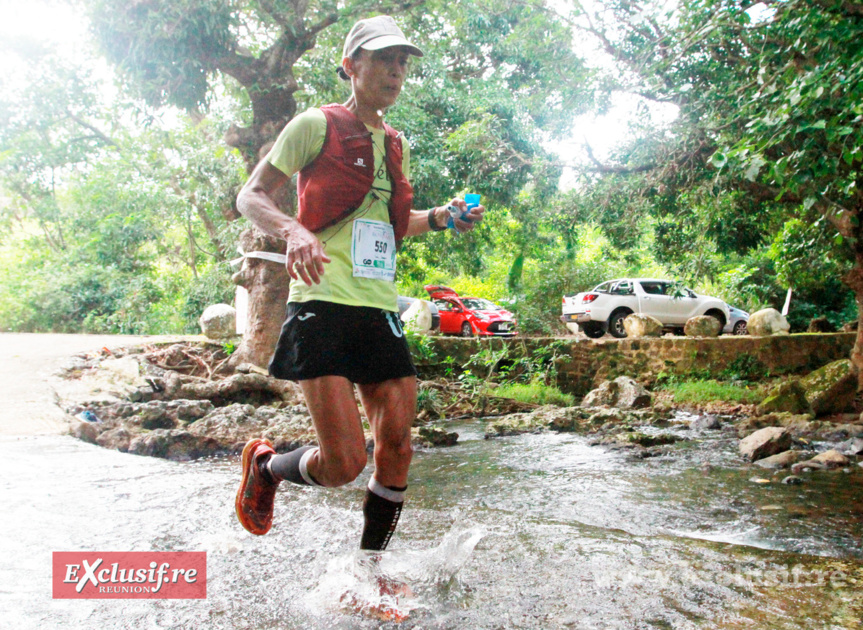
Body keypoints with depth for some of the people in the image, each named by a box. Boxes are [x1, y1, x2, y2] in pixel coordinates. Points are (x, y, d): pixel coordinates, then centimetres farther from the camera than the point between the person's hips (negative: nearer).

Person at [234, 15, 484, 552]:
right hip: (323, 305, -6)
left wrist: (440, 218, 12)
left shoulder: (397, 146, 20)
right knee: (344, 462, -13)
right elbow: (251, 196, 0)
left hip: (381, 308, 7)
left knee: (398, 447, 2)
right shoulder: (317, 125, 1)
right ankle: (265, 465, 20)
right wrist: (293, 230, -21)